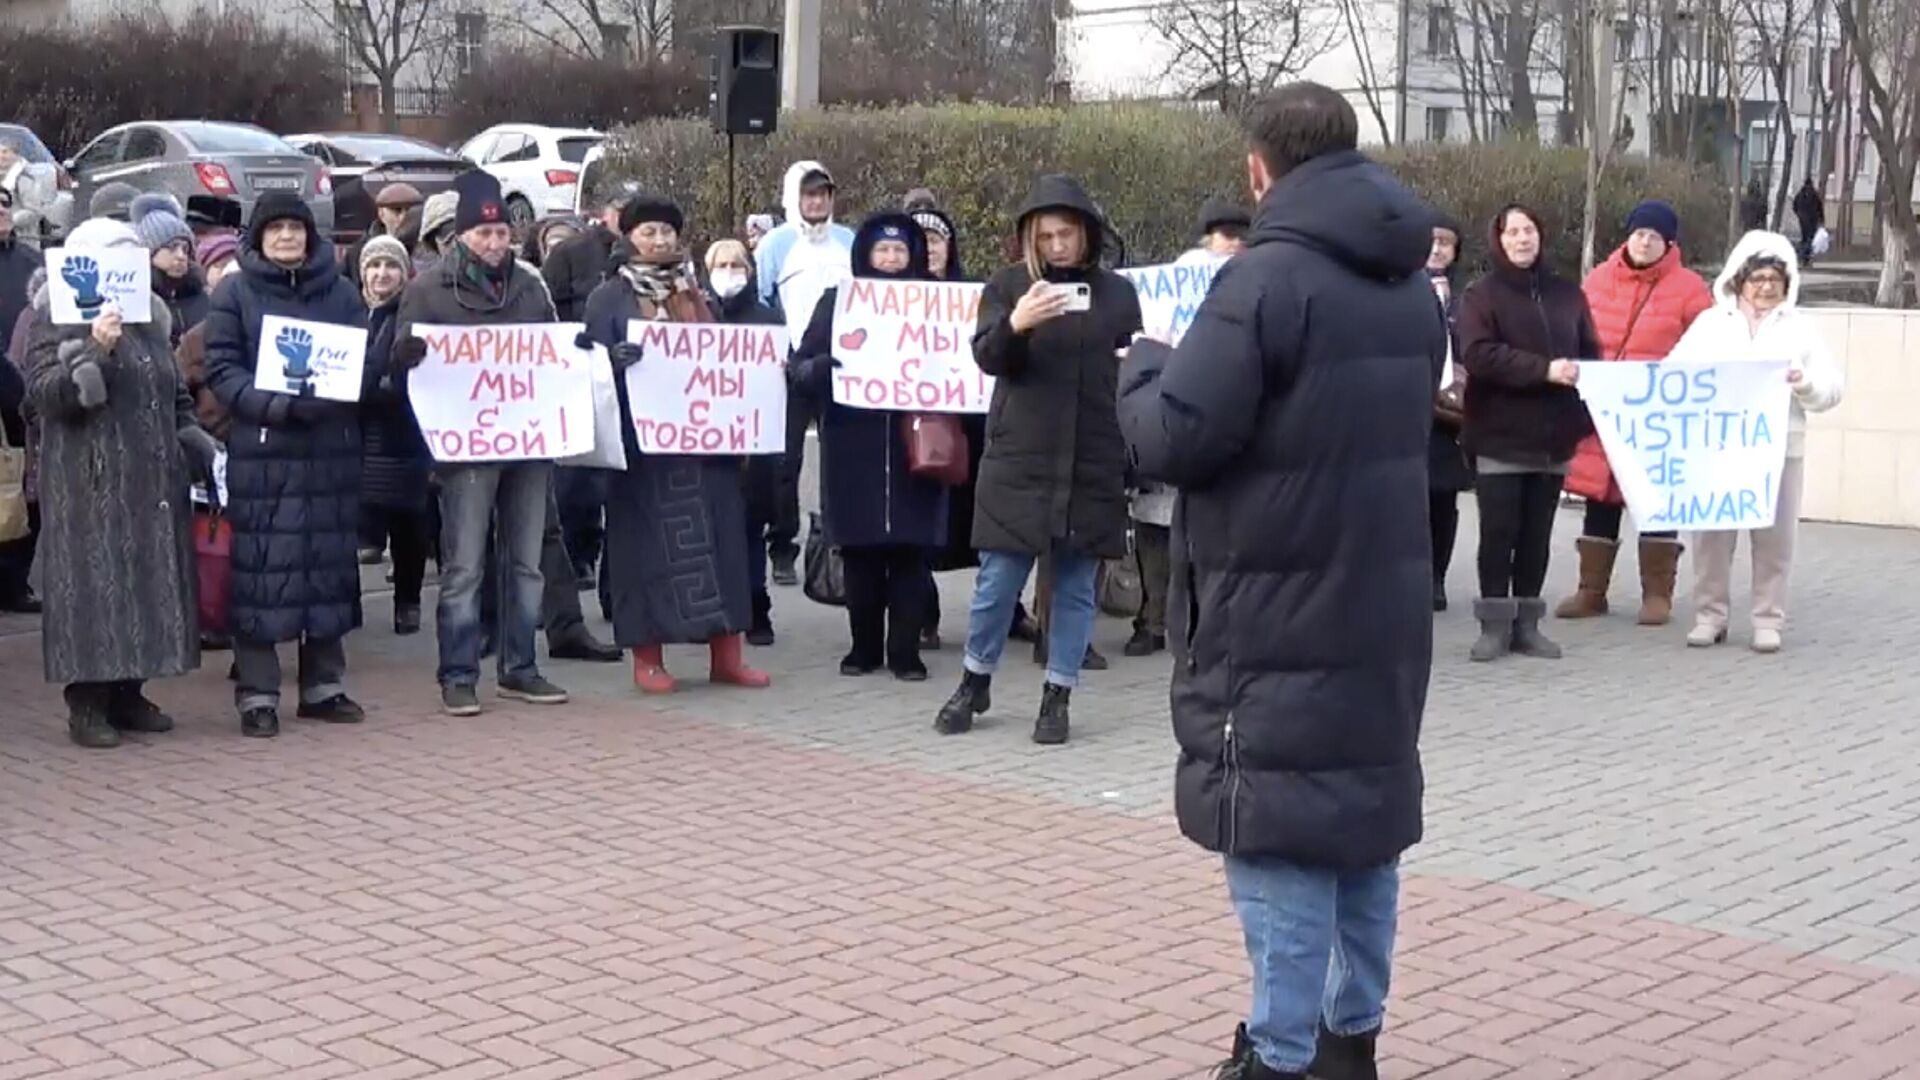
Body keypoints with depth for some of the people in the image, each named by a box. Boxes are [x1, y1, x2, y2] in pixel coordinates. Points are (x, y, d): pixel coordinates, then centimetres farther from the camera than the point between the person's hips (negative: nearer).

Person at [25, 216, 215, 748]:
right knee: (92, 587, -6)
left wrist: (198, 446, 14)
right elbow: (42, 392, -16)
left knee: (148, 583, 7)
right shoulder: (58, 320, -3)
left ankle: (127, 694, 16)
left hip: (152, 483, 7)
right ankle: (87, 704, -1)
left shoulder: (149, 320, 17)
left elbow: (175, 397, 26)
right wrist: (95, 350, -26)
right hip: (90, 485, -7)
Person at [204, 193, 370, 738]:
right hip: (261, 452, -3)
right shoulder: (235, 294, 3)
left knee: (330, 564, 8)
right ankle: (257, 695, 2)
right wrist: (278, 405, -20)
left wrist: (326, 400, -11)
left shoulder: (341, 293, 11)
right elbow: (222, 369, -5)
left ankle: (324, 684, 19)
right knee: (262, 570, -4)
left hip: (331, 450, 3)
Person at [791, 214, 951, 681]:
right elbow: (801, 367, 2)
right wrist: (821, 366, -19)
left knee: (910, 548, -1)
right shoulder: (837, 300, 7)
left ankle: (905, 649, 5)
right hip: (854, 446, 0)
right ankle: (864, 646, 13)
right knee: (860, 549, 3)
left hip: (914, 445, 0)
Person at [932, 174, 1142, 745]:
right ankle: (975, 683, 22)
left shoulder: (1118, 292, 6)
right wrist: (1015, 325, -30)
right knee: (998, 580, 2)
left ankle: (1057, 697, 17)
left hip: (1093, 464, 1)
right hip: (1018, 461, -1)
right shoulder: (1008, 285, 2)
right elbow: (986, 357, -9)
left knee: (1076, 584, 6)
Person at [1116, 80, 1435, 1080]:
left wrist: (1145, 364, 2)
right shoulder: (1411, 287, 10)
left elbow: (1172, 440, -19)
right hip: (1382, 598, 8)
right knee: (1368, 812, 14)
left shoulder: (1264, 280, -17)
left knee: (1280, 825, -2)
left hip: (1280, 609, -8)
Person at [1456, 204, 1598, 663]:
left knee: (1537, 535, 8)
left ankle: (1527, 623, 14)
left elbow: (1590, 354, 14)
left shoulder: (1568, 294, 11)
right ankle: (1495, 624, 5)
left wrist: (1586, 395, -4)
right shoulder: (1481, 294, -2)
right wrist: (1544, 370, -22)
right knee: (1499, 533, -2)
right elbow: (1477, 355, -15)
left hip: (1553, 436, 4)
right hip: (1500, 436, -4)